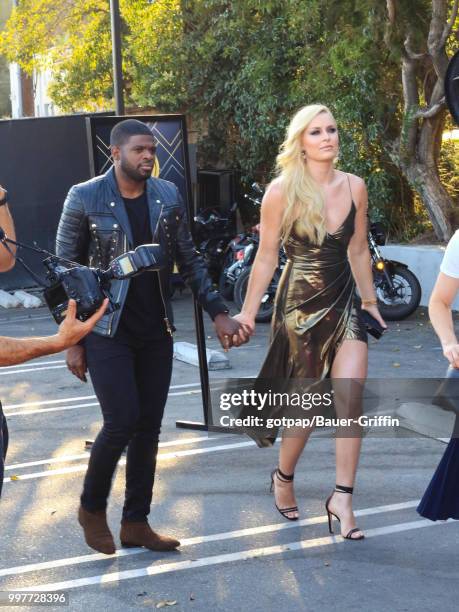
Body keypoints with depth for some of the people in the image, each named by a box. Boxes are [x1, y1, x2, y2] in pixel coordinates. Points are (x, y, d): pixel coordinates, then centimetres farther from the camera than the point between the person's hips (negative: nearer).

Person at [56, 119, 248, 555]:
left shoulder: (168, 197, 4)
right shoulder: (85, 199, -7)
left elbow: (189, 261, 11)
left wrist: (218, 313, 3)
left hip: (155, 332, 4)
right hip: (107, 332, -4)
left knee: (148, 428, 6)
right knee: (121, 423, -10)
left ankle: (136, 523, 19)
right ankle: (92, 507, 15)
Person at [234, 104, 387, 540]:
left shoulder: (354, 187, 2)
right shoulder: (281, 191, -8)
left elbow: (358, 250, 12)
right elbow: (267, 256, -3)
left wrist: (369, 301, 18)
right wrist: (248, 311, -3)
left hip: (344, 304, 4)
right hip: (300, 305, -3)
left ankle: (341, 499, -1)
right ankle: (283, 479, 31)